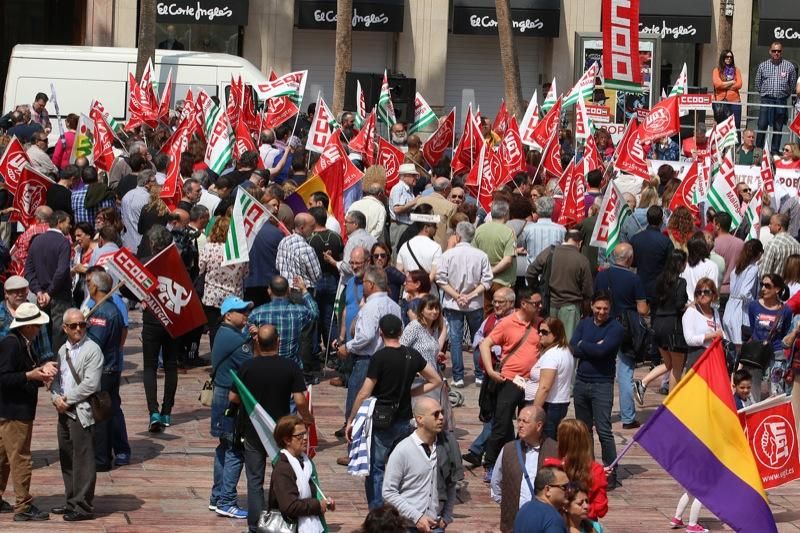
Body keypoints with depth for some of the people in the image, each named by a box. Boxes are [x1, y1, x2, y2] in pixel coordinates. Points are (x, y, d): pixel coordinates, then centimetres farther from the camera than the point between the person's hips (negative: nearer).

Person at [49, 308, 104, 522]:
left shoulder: (92, 350, -10)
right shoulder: (63, 350, 14)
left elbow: (91, 384, -17)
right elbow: (55, 378, 15)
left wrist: (68, 399, -13)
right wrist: (57, 398, -5)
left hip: (82, 412, -8)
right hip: (64, 411, 8)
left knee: (83, 460, -5)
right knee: (66, 460, 13)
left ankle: (83, 506, -1)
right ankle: (72, 502, 23)